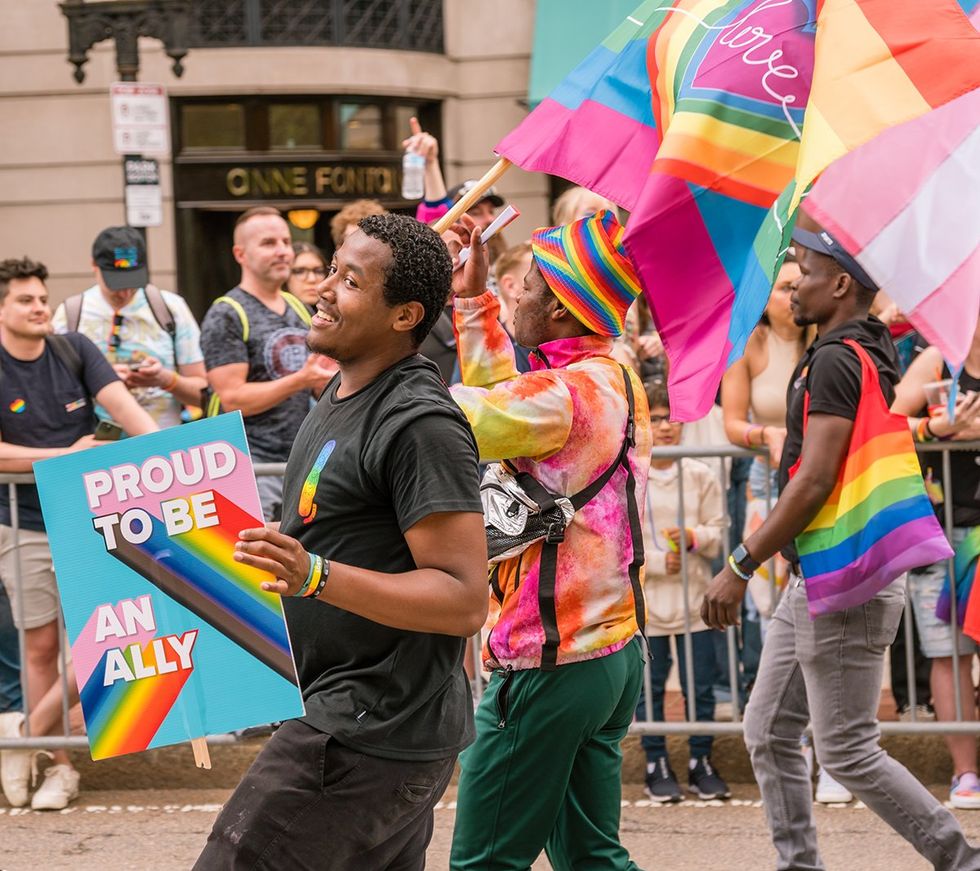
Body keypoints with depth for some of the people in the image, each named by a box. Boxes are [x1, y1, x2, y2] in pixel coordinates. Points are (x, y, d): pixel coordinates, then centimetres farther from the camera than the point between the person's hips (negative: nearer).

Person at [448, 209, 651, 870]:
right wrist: (474, 301, 21)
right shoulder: (617, 380, 10)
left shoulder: (564, 393, -19)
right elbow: (504, 396, 21)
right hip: (614, 650, 9)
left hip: (547, 662, -9)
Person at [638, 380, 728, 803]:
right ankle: (657, 765, 13)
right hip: (645, 598, -2)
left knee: (701, 686, 5)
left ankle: (701, 763, 16)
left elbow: (717, 533, 5)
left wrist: (693, 537, -15)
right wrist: (658, 562, -13)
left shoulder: (701, 476, 4)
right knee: (649, 686, 3)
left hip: (694, 597, 2)